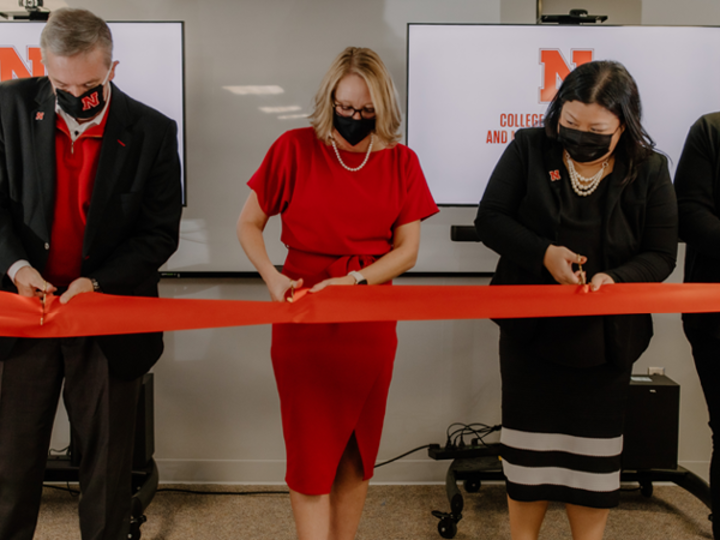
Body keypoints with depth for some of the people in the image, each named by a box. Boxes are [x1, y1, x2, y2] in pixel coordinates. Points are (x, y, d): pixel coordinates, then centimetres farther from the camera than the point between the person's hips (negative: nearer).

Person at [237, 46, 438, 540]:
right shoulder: (294, 148, -4)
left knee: (357, 453, 12)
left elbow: (407, 250, 1)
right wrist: (271, 276, -15)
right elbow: (248, 224, 3)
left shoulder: (401, 162, 2)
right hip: (303, 319, -2)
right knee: (312, 454, 0)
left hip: (370, 325, 3)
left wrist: (353, 281, -15)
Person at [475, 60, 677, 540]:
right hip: (532, 329, 0)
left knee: (594, 447, 8)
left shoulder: (649, 171, -4)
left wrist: (615, 278, -22)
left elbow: (660, 255, -2)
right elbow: (490, 220, -6)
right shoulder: (529, 150, -5)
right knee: (529, 443, 9)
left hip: (605, 336, 0)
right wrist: (543, 253, -22)